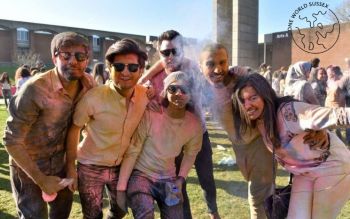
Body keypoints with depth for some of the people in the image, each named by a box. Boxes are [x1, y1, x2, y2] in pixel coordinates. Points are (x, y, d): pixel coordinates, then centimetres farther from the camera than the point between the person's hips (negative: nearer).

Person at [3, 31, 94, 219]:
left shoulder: (88, 84, -14)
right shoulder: (34, 89, -30)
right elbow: (12, 141, -23)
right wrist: (42, 180, -18)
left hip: (59, 163, 5)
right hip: (28, 166, -5)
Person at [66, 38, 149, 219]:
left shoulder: (146, 95, -14)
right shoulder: (93, 97, -27)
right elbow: (74, 129, -13)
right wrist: (71, 167, -9)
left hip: (121, 166, 4)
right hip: (91, 167, -4)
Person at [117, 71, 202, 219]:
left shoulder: (194, 124, -8)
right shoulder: (150, 114, -22)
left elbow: (191, 153, 10)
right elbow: (132, 152, -17)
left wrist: (181, 179, -2)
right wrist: (121, 188, -15)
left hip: (168, 179, 5)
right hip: (140, 174, -4)